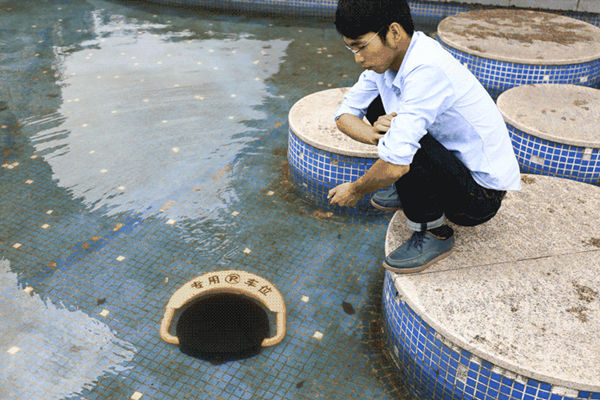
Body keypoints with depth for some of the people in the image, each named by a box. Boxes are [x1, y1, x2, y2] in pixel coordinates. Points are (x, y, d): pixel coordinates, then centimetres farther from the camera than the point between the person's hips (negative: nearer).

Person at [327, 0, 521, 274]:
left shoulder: (427, 70, -32)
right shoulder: (387, 57, -5)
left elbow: (395, 165, -35)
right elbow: (345, 114, 2)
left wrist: (355, 191, -15)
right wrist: (373, 134, -21)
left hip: (481, 194, -8)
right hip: (451, 162, 8)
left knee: (404, 143, -32)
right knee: (376, 106, 4)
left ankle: (433, 233, -8)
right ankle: (411, 190, 17)